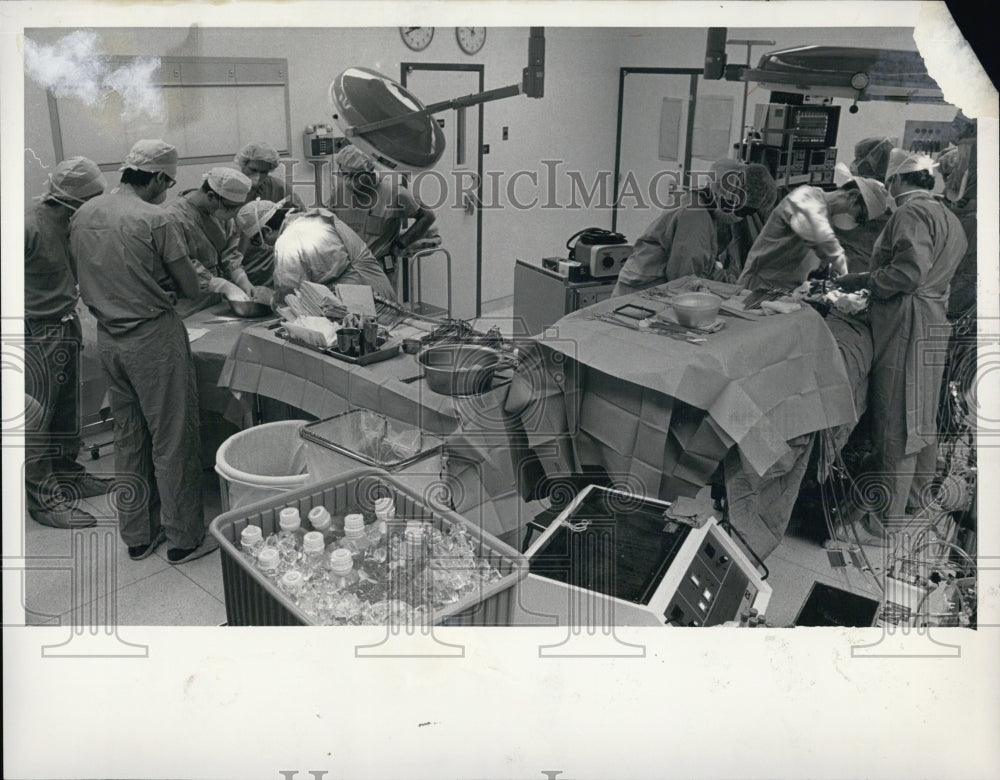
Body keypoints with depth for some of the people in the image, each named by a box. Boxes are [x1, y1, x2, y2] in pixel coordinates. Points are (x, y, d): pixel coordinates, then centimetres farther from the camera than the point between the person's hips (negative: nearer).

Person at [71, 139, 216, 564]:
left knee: (127, 437, 16)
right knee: (172, 439, 3)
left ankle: (137, 536, 27)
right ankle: (183, 537, 14)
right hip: (154, 338, -7)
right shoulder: (156, 221, -16)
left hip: (107, 336, 7)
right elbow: (191, 287, -11)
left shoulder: (82, 215, 5)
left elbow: (89, 277, 13)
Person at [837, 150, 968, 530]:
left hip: (906, 327, -10)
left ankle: (887, 518, 2)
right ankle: (915, 502, 31)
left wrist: (863, 281, -9)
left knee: (896, 424, -5)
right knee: (922, 420, 17)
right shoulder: (949, 219, 18)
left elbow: (909, 272, -21)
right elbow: (934, 274, 18)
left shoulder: (911, 213, -11)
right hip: (935, 323, 10)